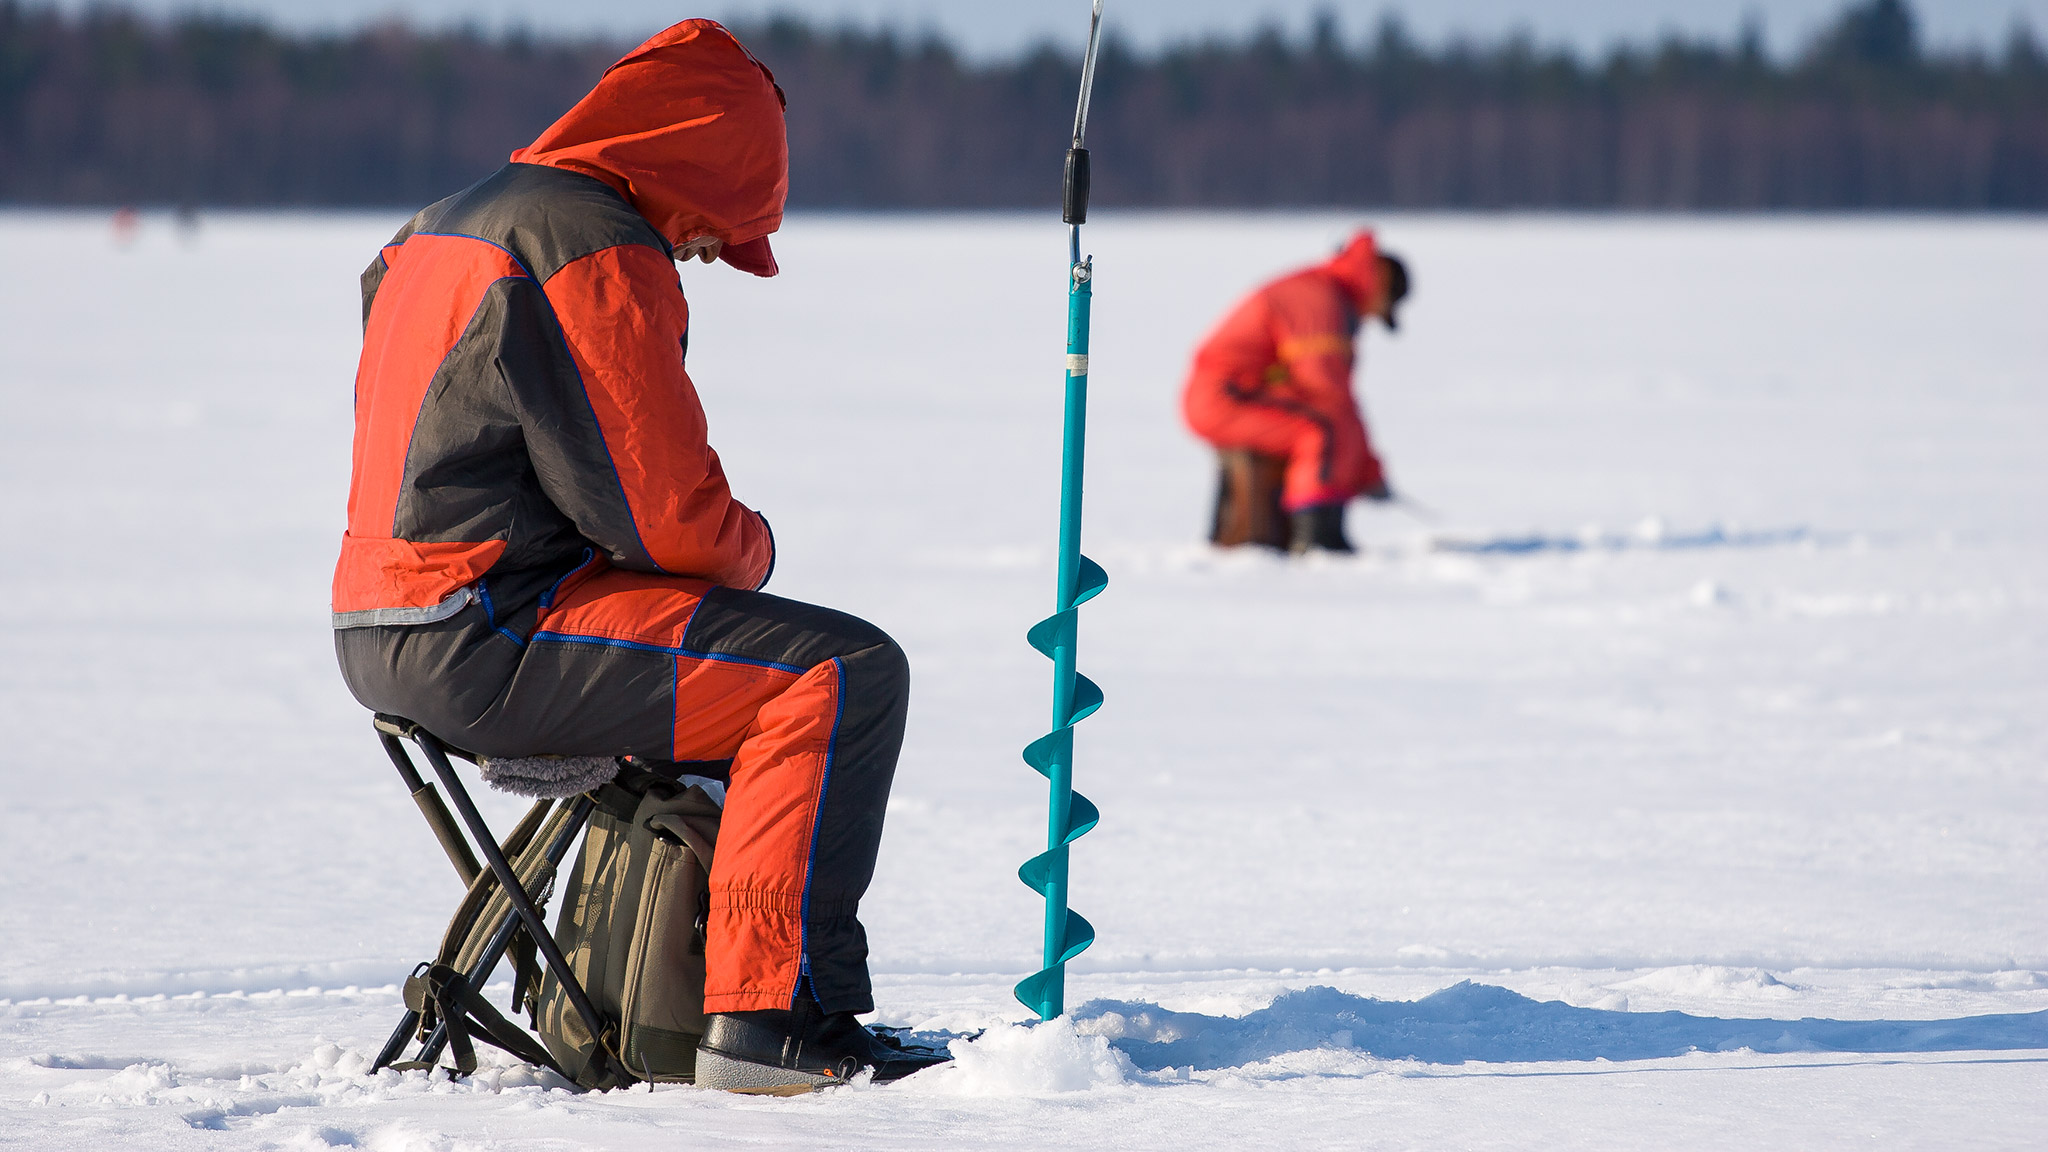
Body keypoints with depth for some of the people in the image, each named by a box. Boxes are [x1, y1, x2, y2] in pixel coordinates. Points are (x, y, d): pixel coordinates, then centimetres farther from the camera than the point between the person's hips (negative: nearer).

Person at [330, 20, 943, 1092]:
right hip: (482, 636, -11)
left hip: (382, 632, 11)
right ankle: (772, 1017, -17)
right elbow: (670, 514, -16)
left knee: (726, 669, 30)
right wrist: (753, 546, 6)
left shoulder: (446, 228, 20)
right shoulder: (598, 251, -13)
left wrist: (719, 542, 18)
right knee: (841, 674, -13)